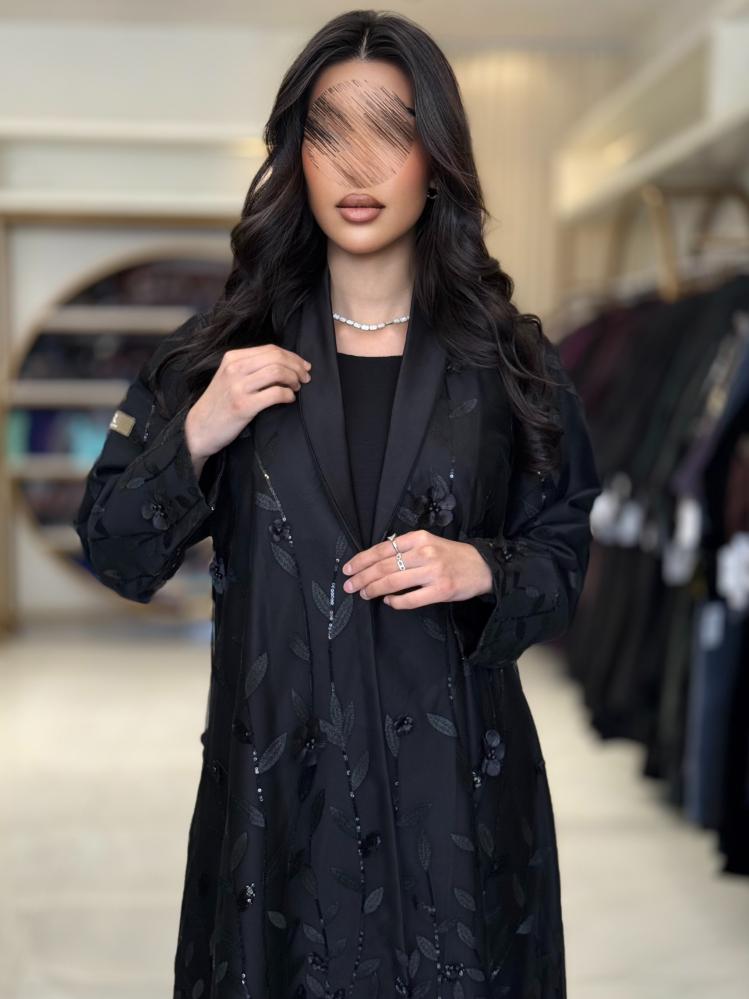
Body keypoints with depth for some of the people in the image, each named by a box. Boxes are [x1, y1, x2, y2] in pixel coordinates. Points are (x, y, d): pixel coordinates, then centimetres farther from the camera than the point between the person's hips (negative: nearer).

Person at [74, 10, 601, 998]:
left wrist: (480, 570, -15)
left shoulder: (507, 356, -1)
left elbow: (563, 561, 6)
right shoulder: (224, 347, 0)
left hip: (456, 779, 0)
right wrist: (196, 436, -14)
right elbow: (116, 555, 2)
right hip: (278, 776, 0)